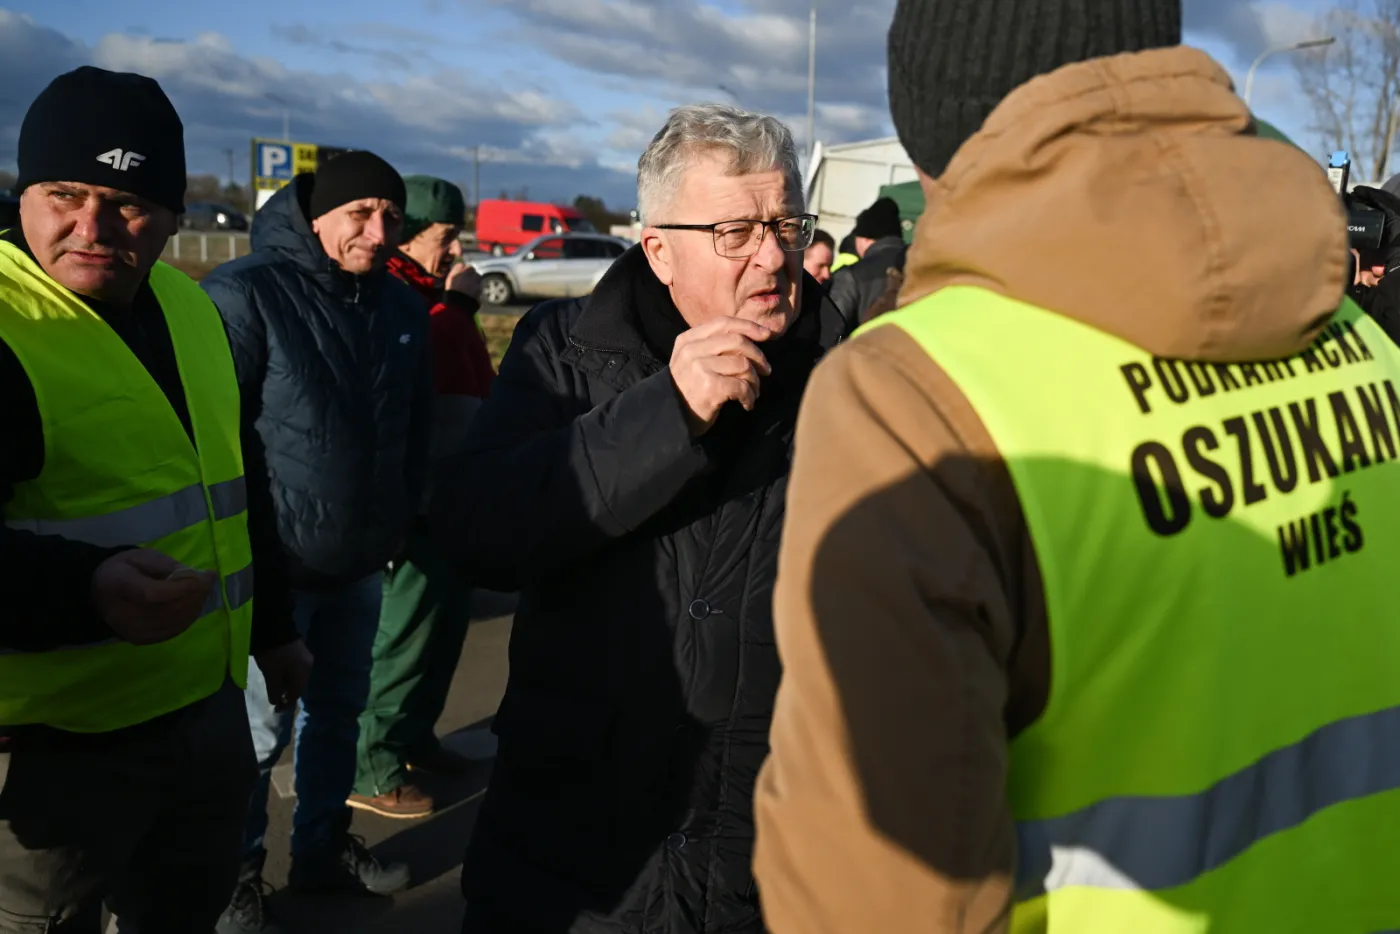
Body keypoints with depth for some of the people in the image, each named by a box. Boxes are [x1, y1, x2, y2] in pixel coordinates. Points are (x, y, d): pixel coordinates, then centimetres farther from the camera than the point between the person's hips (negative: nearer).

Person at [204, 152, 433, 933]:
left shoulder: (404, 307, 6)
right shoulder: (246, 295, -15)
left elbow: (417, 428, 15)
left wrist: (403, 520, 15)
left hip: (361, 563, 6)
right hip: (272, 563, -6)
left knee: (339, 712, 18)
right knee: (260, 729, 3)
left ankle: (324, 847, 36)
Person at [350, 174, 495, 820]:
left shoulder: (429, 295, 16)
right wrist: (457, 306, -17)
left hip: (452, 491, 10)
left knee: (447, 615, 17)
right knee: (410, 628, -2)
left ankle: (414, 737, 32)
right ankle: (370, 770, 10)